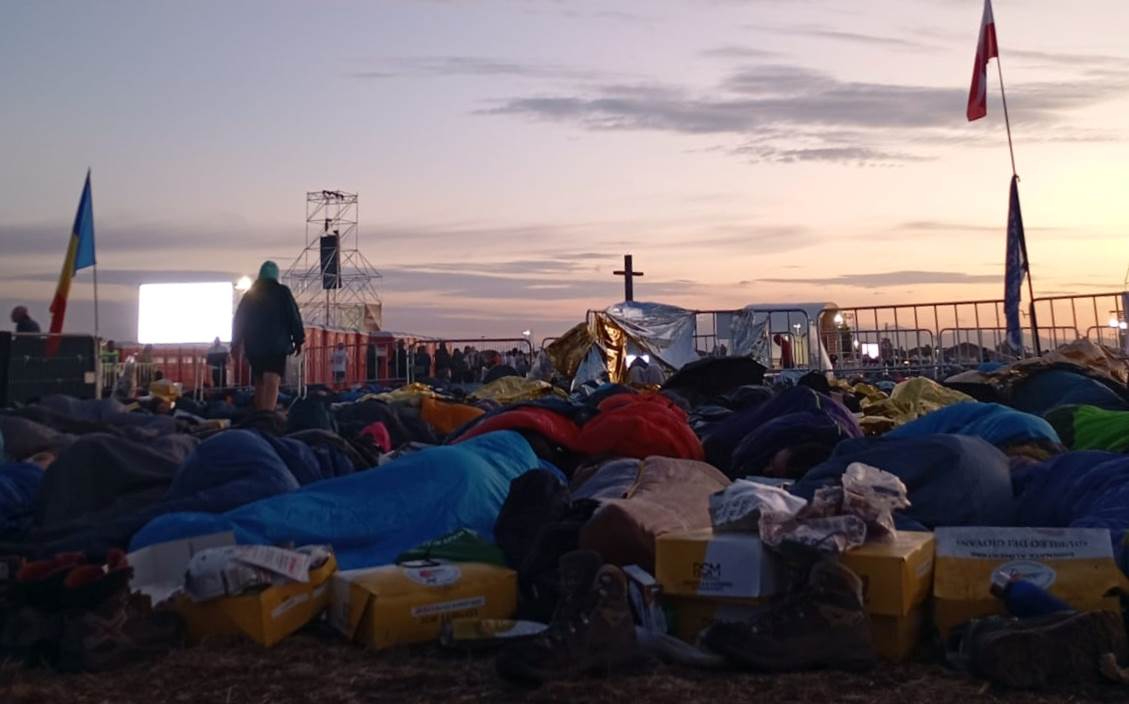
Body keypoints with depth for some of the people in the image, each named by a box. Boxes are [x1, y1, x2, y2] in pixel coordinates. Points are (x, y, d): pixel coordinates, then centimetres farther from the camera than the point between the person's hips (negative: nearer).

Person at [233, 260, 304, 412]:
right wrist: (298, 340, 2)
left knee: (259, 384, 18)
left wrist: (236, 343, 20)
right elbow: (294, 317, -3)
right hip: (277, 345, -5)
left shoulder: (249, 294, 13)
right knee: (272, 383, -16)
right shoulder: (282, 292, 1)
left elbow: (239, 320, 14)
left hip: (253, 346, 5)